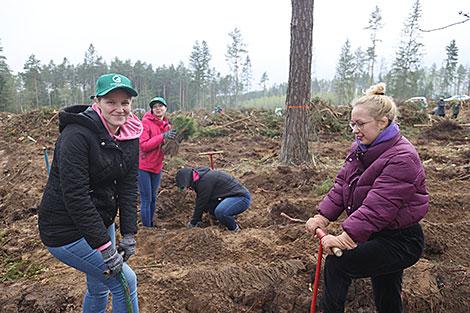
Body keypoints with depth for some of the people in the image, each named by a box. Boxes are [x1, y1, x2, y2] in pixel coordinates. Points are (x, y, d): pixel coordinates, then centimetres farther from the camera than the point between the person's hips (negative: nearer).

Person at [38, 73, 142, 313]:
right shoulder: (77, 135, -24)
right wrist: (105, 247, -27)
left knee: (99, 288, 21)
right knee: (125, 281, -5)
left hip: (100, 220, 7)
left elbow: (128, 187, -3)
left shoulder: (130, 136, -3)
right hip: (66, 231, -7)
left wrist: (129, 234, -10)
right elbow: (75, 196, -28)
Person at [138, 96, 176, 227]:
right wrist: (162, 136, -27)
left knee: (153, 199, 15)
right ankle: (146, 227, 9)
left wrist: (173, 140, -7)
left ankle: (151, 225, 27)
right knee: (146, 200, -2)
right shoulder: (146, 122, -12)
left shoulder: (166, 125, 8)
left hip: (157, 166, 7)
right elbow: (144, 145, -20)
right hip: (144, 167, -6)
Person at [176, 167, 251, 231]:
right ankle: (230, 219, 18)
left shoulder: (205, 181, -22)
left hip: (242, 197, -10)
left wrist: (193, 223, -3)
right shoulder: (200, 177, 9)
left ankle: (235, 230, -7)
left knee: (219, 212, -32)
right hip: (231, 196, 10)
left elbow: (201, 203, -16)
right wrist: (197, 221, 20)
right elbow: (199, 201, 16)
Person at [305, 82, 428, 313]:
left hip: (399, 241, -8)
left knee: (337, 263, -21)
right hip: (374, 235, 8)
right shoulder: (360, 148, 3)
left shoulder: (402, 159, -24)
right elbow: (341, 184, 0)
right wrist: (323, 217, -10)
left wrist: (345, 237, -35)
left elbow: (378, 206, -31)